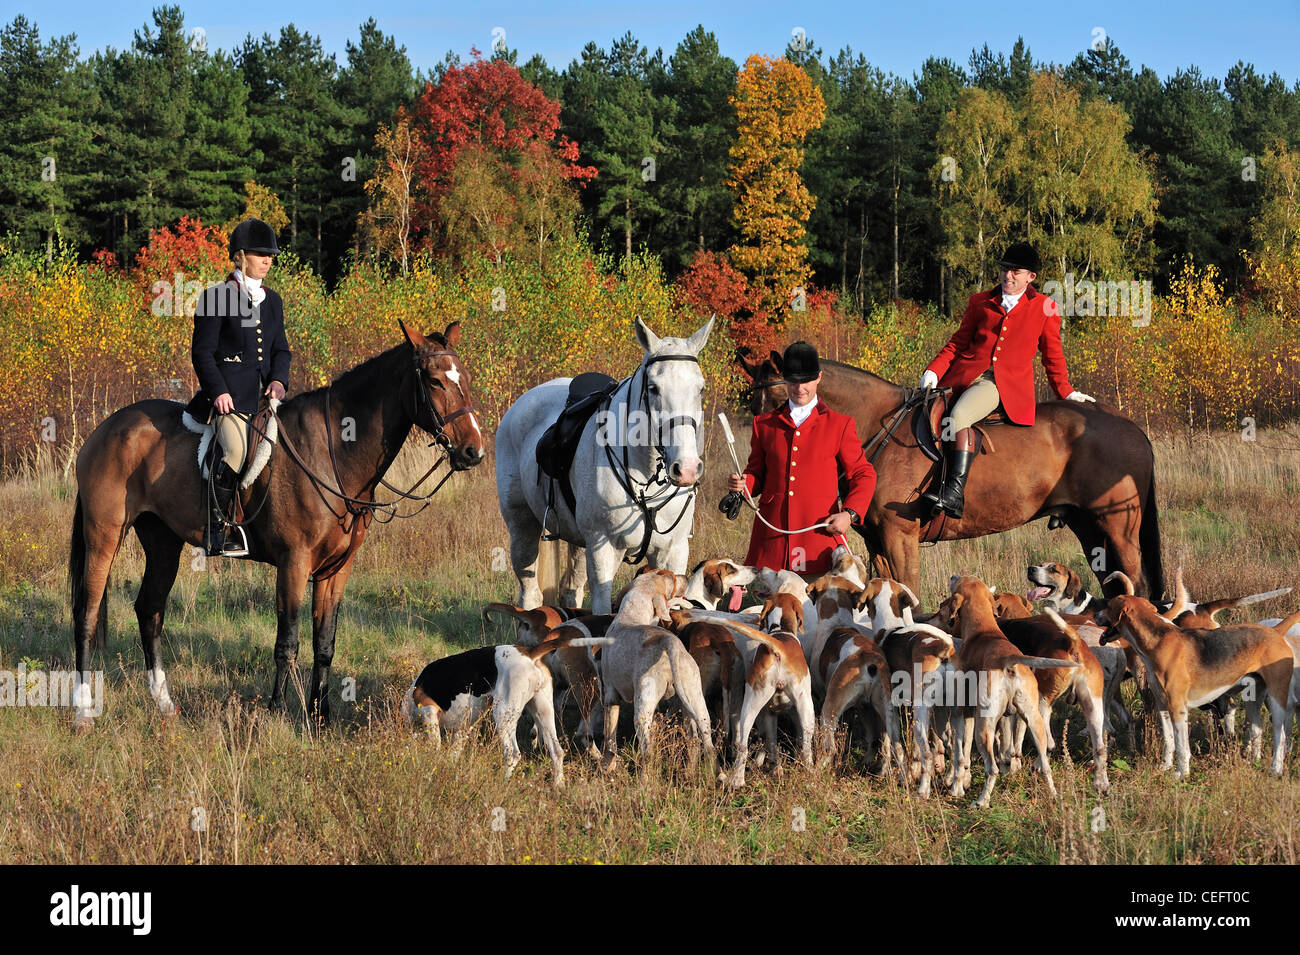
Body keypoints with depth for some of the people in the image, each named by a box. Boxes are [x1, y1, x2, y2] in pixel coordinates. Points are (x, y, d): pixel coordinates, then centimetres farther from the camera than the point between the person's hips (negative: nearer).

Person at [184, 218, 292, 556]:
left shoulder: (272, 300, 18)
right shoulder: (215, 297, -1)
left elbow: (281, 349, 20)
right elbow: (202, 351, -3)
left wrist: (278, 380, 0)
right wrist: (218, 391, -15)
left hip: (265, 394, 7)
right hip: (229, 394, -7)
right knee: (235, 451, -26)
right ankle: (215, 532, -20)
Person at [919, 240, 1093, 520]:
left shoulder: (1044, 308, 12)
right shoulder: (981, 302, 18)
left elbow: (1052, 355, 21)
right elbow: (958, 342, 19)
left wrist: (1066, 392, 19)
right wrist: (935, 371, 4)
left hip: (1005, 383, -6)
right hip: (966, 373, 6)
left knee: (959, 416, -32)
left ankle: (955, 495, -42)